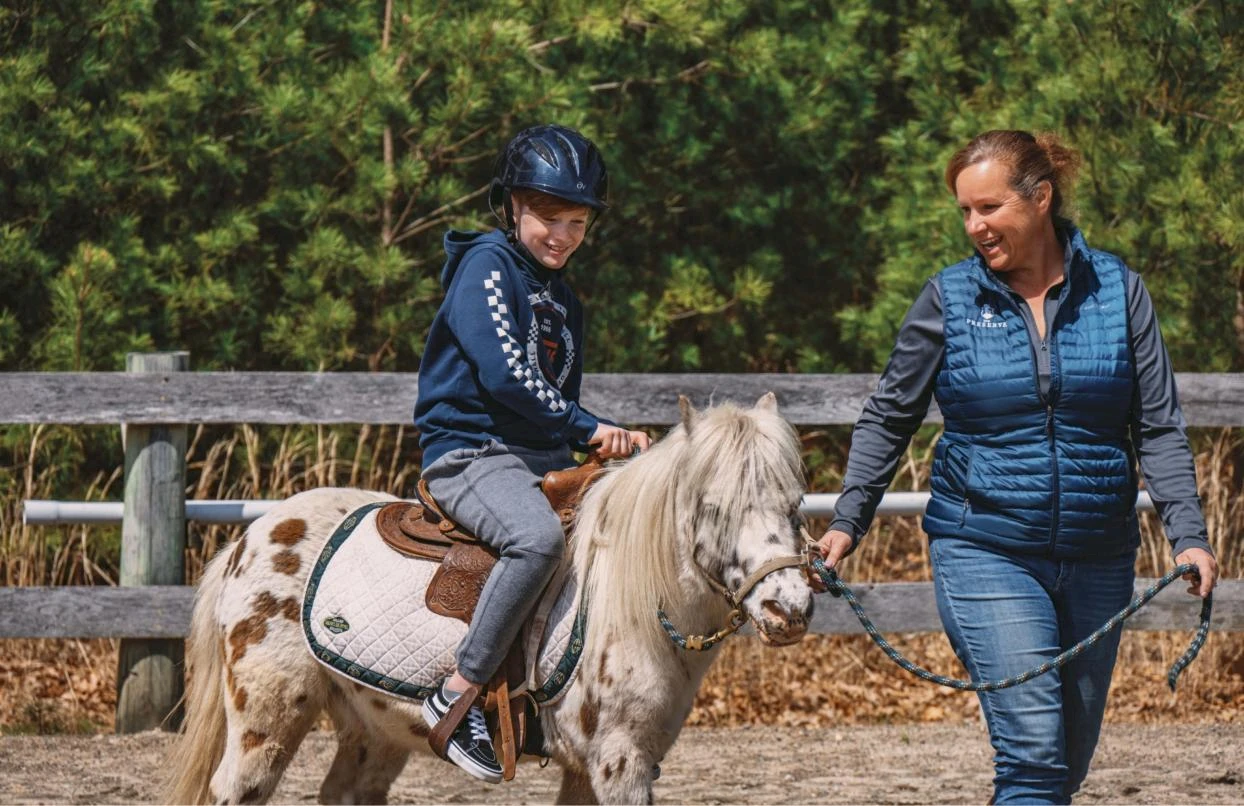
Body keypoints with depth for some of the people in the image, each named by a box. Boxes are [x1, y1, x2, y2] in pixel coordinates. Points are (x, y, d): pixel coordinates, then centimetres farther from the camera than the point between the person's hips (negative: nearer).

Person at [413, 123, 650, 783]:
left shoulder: (562, 299, 21)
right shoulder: (487, 266, -5)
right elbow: (504, 375, -17)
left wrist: (613, 439, 0)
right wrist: (589, 428, -13)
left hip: (546, 459, 9)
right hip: (471, 450, -9)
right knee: (540, 536, -37)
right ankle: (458, 696, -33)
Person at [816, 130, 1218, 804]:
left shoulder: (1117, 291, 2)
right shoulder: (949, 300, 0)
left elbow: (1159, 428, 3)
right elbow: (888, 419, 10)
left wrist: (1188, 535, -8)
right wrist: (847, 522, 1)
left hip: (1097, 562, 3)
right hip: (983, 553, -3)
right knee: (1033, 750, -16)